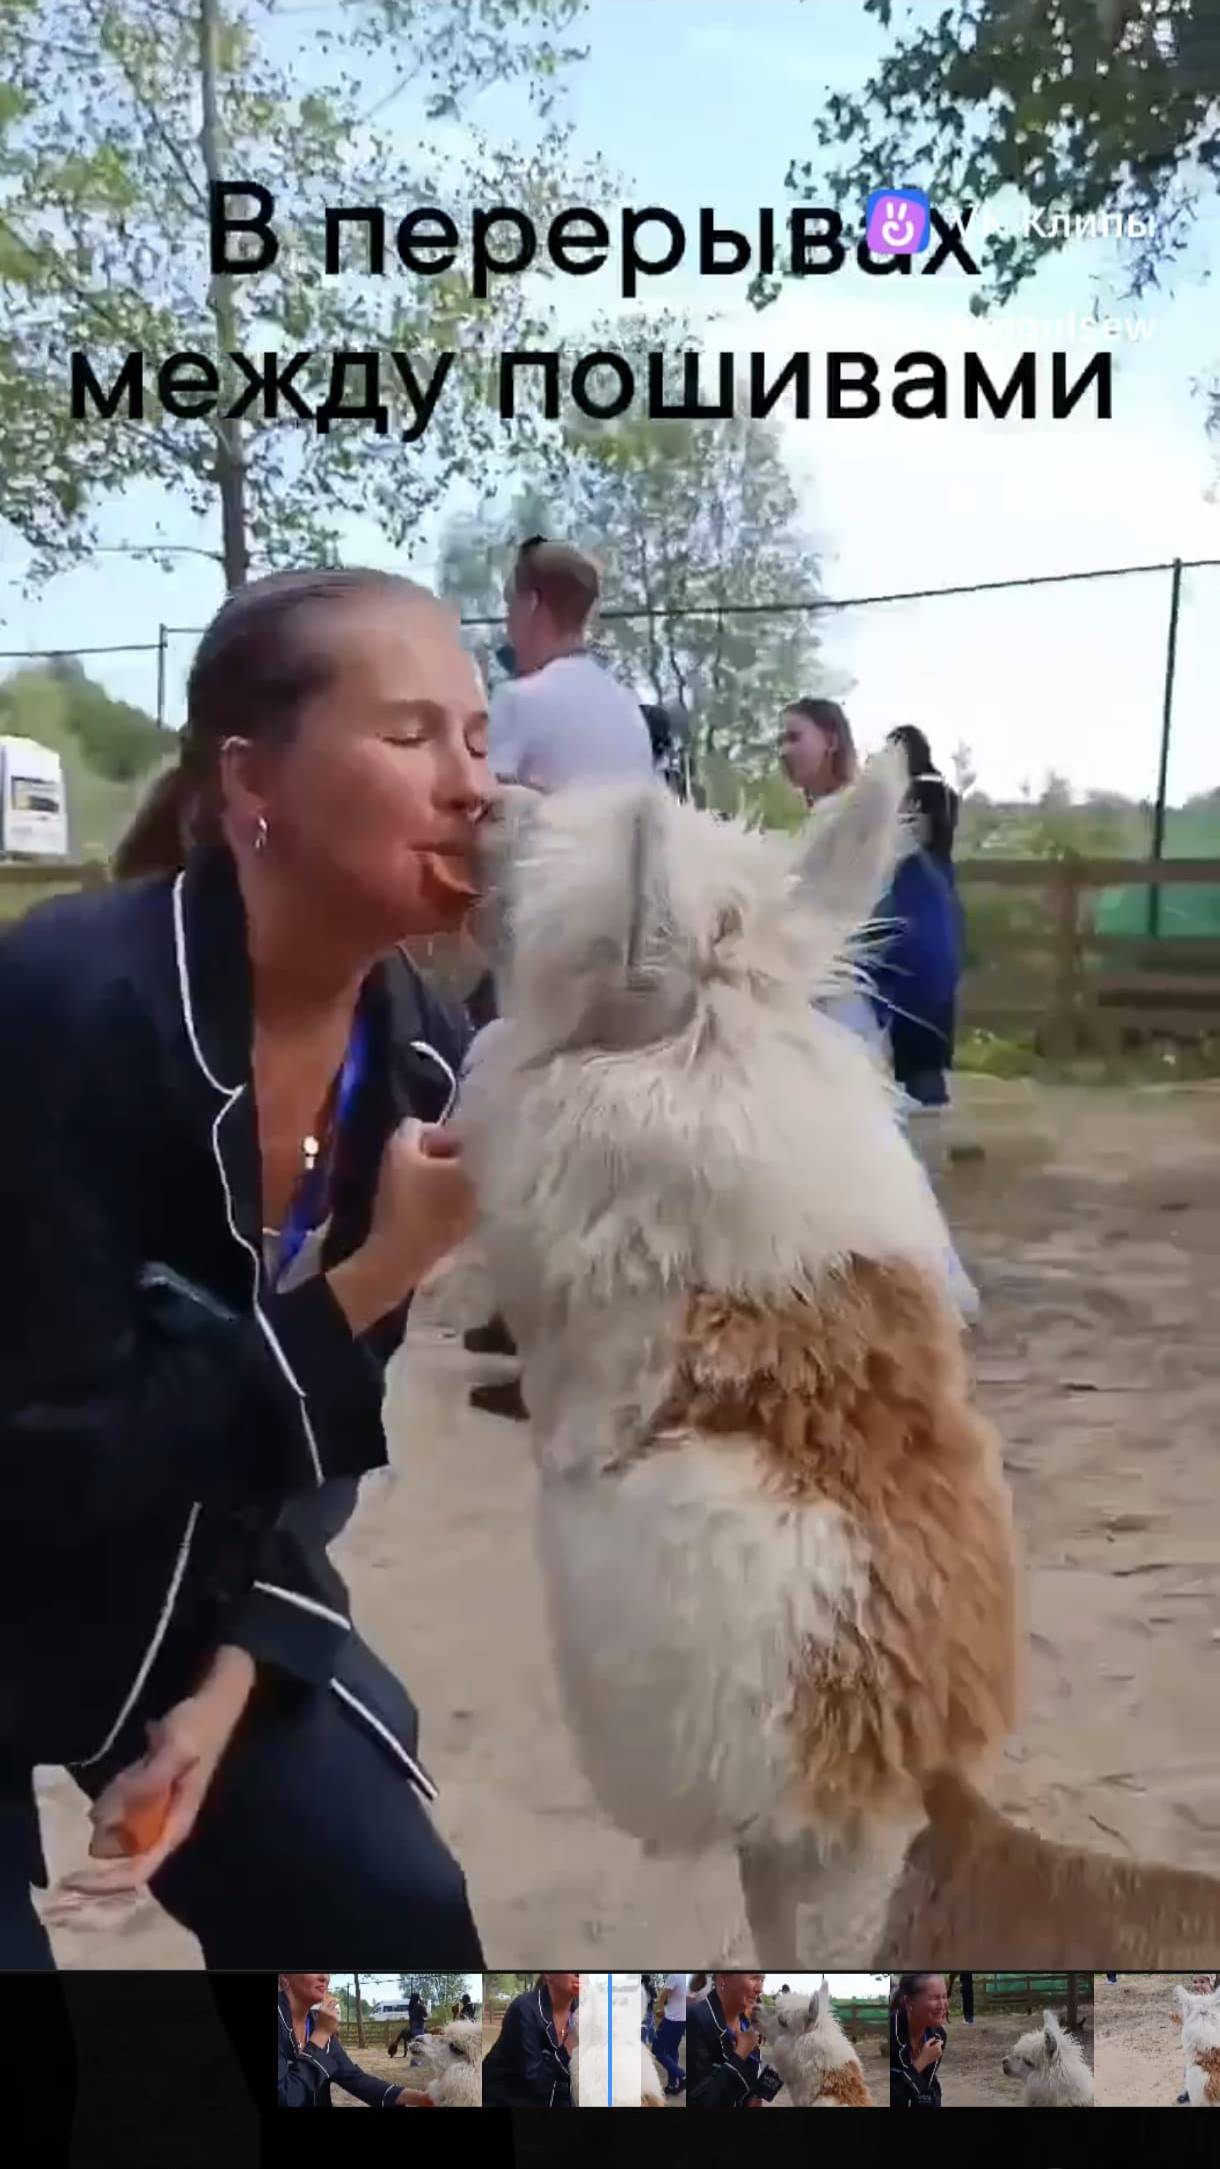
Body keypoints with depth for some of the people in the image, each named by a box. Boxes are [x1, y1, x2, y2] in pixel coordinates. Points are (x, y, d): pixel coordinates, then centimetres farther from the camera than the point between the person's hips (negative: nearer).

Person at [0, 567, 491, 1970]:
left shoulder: (415, 1053, -10)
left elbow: (319, 1420, 0)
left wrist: (229, 1678, -7)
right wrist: (374, 1279, -30)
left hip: (184, 1577, 6)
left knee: (395, 1915, 6)